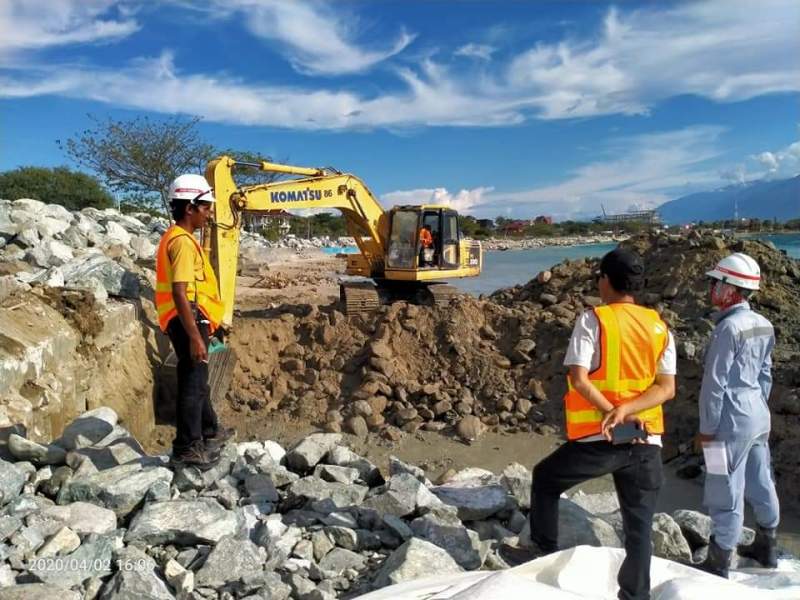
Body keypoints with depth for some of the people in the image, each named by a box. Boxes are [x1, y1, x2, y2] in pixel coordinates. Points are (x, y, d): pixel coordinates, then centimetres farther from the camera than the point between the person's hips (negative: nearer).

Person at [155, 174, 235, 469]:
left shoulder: (177, 237, 15)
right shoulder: (182, 241, -18)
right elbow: (180, 293, -25)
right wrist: (195, 336, -26)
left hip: (189, 320, 11)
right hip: (188, 320, -11)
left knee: (197, 380, 21)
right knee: (192, 383, -2)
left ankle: (209, 431, 37)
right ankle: (187, 448, 7)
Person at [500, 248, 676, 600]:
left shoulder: (593, 320, -7)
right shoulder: (660, 327, 7)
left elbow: (579, 379, -15)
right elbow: (667, 388, -1)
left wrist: (611, 412, -13)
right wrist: (627, 410, -13)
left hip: (600, 439, -4)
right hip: (647, 442, 4)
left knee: (545, 479, 21)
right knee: (639, 527, 12)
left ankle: (544, 550, 27)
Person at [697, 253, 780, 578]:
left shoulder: (729, 327, -21)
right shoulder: (762, 325, 5)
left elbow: (715, 382, -19)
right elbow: (765, 374, 14)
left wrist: (707, 427, -12)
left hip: (732, 419, -9)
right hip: (758, 416, 9)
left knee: (726, 493, 1)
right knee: (760, 483, 21)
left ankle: (718, 564, 12)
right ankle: (767, 547, 38)